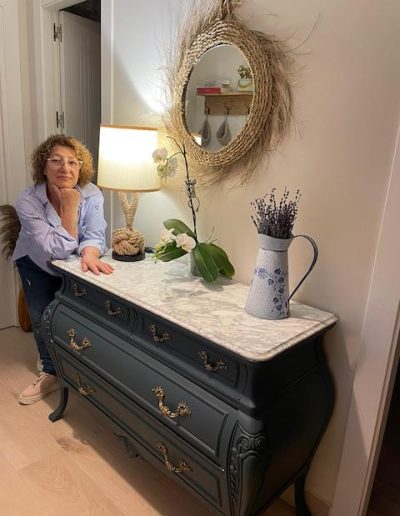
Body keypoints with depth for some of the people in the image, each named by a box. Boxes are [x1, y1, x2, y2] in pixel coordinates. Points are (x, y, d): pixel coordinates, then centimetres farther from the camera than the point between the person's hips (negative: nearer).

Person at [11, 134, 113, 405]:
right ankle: (52, 372, 22)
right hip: (38, 263, -1)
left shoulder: (92, 194, -25)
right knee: (42, 317, -1)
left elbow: (94, 235, -27)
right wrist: (69, 206, -41)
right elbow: (58, 250, -36)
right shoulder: (28, 200, -31)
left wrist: (89, 255, -50)